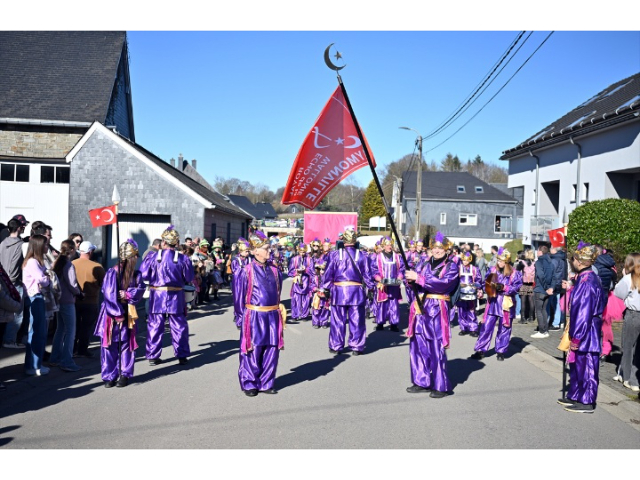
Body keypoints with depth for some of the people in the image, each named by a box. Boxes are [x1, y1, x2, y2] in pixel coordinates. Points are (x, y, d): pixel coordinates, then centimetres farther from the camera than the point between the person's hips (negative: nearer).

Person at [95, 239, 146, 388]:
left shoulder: (137, 274, 5)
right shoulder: (112, 272, -8)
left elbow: (140, 289, -6)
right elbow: (109, 296, -12)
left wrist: (127, 294, -23)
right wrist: (118, 314, -14)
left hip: (127, 314, 3)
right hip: (111, 314, -3)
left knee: (126, 345, 5)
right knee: (109, 345, 1)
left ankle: (125, 375, 15)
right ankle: (109, 376, 12)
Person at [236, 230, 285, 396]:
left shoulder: (274, 270, 7)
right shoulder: (247, 271, -7)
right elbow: (241, 295, 0)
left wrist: (277, 310, 11)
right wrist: (244, 314, 0)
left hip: (272, 316, 5)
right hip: (254, 316, -4)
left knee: (271, 351, 8)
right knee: (253, 351, 3)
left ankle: (266, 383, 21)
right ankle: (249, 384, 18)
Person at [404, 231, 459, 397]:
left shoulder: (451, 266, 1)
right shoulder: (424, 264, 15)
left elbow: (443, 283, -16)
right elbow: (414, 280, 5)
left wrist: (419, 278, -21)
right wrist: (411, 278, -19)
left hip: (438, 309, -5)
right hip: (420, 307, 5)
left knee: (437, 348, -4)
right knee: (418, 345, 8)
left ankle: (441, 386, 7)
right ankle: (422, 382, 20)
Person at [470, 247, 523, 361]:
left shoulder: (514, 273, -2)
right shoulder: (492, 270, 3)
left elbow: (517, 287, -7)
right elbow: (485, 284, 7)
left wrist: (504, 287, -18)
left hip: (506, 304, -1)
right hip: (493, 302, 1)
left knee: (504, 329, 7)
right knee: (486, 327, -1)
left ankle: (500, 351, 20)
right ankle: (481, 350, 6)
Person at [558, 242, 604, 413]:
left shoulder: (587, 281, -22)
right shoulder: (584, 278, 7)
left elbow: (584, 312, -24)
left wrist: (576, 338, -21)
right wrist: (571, 288, 23)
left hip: (587, 333, -10)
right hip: (581, 330, 10)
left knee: (586, 367, 1)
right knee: (576, 365, 19)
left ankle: (586, 402, 13)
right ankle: (575, 396, 30)